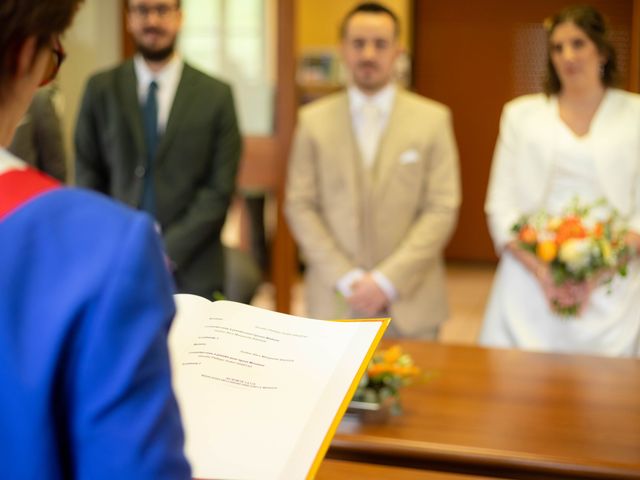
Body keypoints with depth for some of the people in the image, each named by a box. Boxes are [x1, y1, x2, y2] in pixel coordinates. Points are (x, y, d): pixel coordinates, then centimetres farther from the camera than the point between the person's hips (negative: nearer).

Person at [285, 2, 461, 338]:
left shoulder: (433, 119, 3)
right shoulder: (313, 120, 6)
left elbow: (442, 210, -2)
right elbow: (300, 206, 3)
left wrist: (387, 280, -10)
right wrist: (346, 278, -7)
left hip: (410, 305, 0)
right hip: (334, 303, 1)